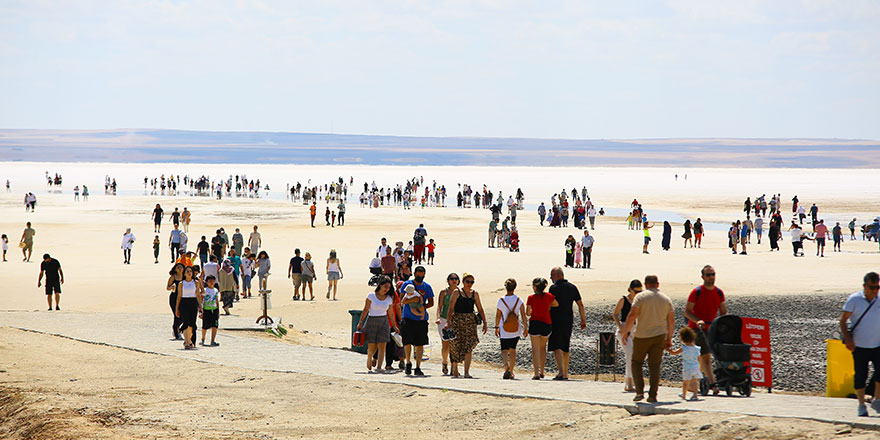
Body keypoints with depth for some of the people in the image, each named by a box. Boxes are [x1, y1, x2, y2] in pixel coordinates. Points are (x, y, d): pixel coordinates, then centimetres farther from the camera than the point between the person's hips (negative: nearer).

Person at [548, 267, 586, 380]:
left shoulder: (554, 288, -9)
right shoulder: (572, 287, 8)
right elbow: (580, 304, 9)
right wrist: (583, 320, 14)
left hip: (556, 320, -6)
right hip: (568, 321, 6)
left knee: (556, 347, -8)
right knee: (565, 348, 16)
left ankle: (561, 372, -22)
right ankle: (565, 373, 20)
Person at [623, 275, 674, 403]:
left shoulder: (640, 297, -6)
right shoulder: (666, 299, 7)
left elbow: (632, 316, -15)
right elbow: (671, 320, 10)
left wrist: (625, 331, -7)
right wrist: (669, 338, 18)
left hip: (642, 336, -3)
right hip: (659, 336, 3)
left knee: (636, 363, 11)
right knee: (655, 366, 7)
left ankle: (639, 392, -2)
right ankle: (652, 396, 1)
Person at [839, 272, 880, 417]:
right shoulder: (854, 300, -6)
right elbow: (843, 320, -6)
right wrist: (847, 339, -17)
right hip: (859, 346, -2)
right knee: (860, 375, 3)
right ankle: (862, 406, 15)